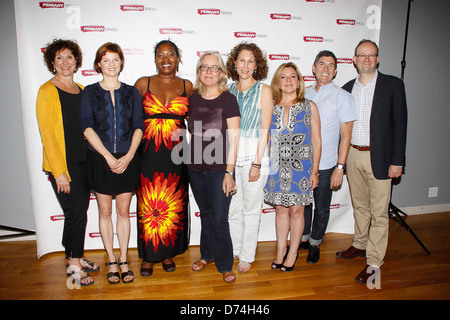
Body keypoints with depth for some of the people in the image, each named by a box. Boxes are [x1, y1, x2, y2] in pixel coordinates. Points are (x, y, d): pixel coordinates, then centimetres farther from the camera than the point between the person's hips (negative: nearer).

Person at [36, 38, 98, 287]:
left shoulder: (81, 90, 13)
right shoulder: (47, 91, -6)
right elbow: (47, 135, -10)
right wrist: (59, 171, -14)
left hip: (84, 161, 6)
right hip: (62, 164, -6)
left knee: (79, 213, 12)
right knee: (76, 213, -5)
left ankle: (76, 258, 28)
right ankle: (74, 266, 13)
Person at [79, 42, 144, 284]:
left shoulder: (131, 92, 7)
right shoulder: (90, 92, 3)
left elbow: (138, 127, 1)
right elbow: (87, 127, -5)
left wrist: (128, 156, -11)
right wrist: (109, 156, -14)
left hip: (127, 160, 1)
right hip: (100, 160, -1)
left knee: (124, 212, 8)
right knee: (105, 212, 8)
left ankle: (124, 260, 21)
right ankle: (111, 261, 23)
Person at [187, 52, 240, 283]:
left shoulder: (228, 100, -7)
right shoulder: (193, 99, 6)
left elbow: (233, 139, -9)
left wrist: (229, 172, -12)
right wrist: (191, 161, 9)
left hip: (219, 170, -4)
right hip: (196, 169, 4)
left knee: (219, 219, 0)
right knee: (205, 214, 17)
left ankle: (224, 265, 19)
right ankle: (207, 255, 37)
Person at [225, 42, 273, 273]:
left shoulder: (264, 90, -3)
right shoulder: (230, 90, 9)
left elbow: (264, 129, -8)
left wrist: (257, 163, -12)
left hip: (253, 154, -4)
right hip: (230, 154, 4)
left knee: (251, 209, 7)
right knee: (232, 206, 13)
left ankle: (247, 256, 23)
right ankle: (234, 249, 32)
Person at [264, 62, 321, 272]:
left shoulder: (309, 107, 0)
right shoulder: (270, 107, 5)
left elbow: (316, 141, 1)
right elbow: (266, 138, 9)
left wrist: (315, 170, -3)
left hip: (300, 165, -2)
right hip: (277, 166, 2)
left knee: (296, 210, 5)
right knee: (280, 208, 9)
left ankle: (292, 253, 22)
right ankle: (280, 252, 24)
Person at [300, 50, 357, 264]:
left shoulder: (343, 97, -4)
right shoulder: (304, 94, 7)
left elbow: (346, 136, -6)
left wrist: (340, 167, -11)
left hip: (325, 166, -3)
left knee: (321, 209, 10)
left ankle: (315, 244, 31)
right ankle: (303, 239, 36)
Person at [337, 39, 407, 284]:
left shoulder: (392, 85, -2)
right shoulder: (347, 88, 9)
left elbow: (399, 124, -5)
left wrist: (397, 161, -10)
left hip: (379, 157, -4)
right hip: (353, 154, 4)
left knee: (379, 212, 0)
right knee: (359, 206, 18)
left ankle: (374, 263, 9)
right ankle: (360, 245, 35)